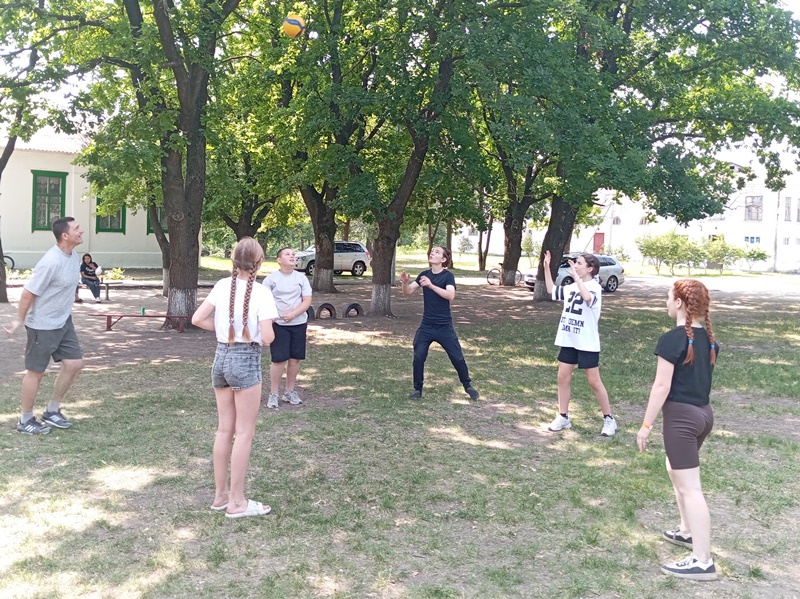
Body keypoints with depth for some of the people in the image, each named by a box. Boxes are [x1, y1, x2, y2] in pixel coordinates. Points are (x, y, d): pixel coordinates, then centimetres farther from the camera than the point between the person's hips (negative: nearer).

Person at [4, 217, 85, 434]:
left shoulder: (74, 256, 1)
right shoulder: (51, 262, -27)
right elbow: (28, 293, -19)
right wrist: (20, 321, -9)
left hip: (64, 321, 8)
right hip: (43, 325, -8)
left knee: (74, 364, 7)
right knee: (36, 372, 4)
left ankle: (52, 412, 24)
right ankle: (25, 421, 21)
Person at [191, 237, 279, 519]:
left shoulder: (222, 286, 1)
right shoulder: (261, 293, -14)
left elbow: (197, 319, 0)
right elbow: (267, 337, -19)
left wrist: (224, 328, 9)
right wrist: (264, 327, 3)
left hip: (221, 357, 6)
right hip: (246, 361, -6)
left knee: (224, 430, 15)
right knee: (244, 433, 4)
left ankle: (220, 494, 25)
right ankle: (236, 501, 10)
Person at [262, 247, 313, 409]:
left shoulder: (301, 278, 3)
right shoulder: (271, 278, -3)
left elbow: (307, 301, -2)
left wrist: (293, 314, -16)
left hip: (298, 323, 3)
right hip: (278, 324, -3)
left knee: (295, 358, 7)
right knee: (279, 359, -6)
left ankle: (290, 392, 22)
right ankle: (273, 394, 7)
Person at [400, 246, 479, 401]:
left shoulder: (448, 276, -9)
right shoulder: (424, 275, 5)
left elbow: (451, 295, -27)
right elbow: (407, 293, 2)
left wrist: (431, 285, -37)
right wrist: (405, 282, -20)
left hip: (444, 327, -3)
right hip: (426, 326, 3)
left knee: (457, 358, 3)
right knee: (418, 357, -2)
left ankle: (468, 386, 23)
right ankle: (417, 388, 14)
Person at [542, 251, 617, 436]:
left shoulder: (594, 286, -14)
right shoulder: (571, 287, 8)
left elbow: (587, 297, -37)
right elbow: (551, 290, 21)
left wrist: (576, 276, -34)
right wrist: (546, 268, 13)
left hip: (587, 343, -7)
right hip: (569, 340, 7)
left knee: (594, 381, 0)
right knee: (563, 377, 7)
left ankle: (609, 419, 14)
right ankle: (563, 417, 18)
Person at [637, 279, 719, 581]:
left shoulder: (672, 339, -18)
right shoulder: (708, 338, 7)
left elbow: (662, 386, -17)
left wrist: (646, 424, -11)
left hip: (681, 416, -9)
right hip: (704, 412, 9)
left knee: (690, 488, -4)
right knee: (675, 470, 27)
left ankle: (703, 562, 0)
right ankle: (688, 532, 40)